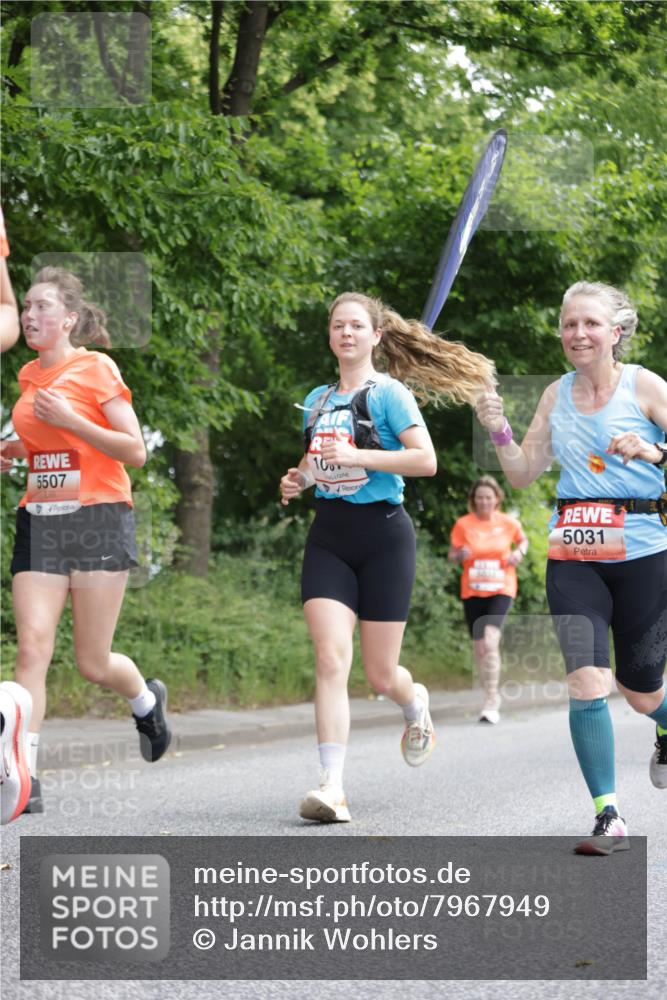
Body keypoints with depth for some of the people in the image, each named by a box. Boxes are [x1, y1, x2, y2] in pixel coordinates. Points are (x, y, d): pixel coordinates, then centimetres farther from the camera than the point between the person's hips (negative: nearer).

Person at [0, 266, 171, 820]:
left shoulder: (97, 370, -6)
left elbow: (136, 451, -9)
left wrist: (70, 420, -19)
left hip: (99, 519, -5)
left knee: (93, 663, 1)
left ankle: (146, 700, 35)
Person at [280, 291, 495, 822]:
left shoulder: (389, 393, -5)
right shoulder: (317, 400, 13)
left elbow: (426, 460, -17)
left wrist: (356, 456, -22)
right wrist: (297, 481, 6)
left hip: (383, 534, -4)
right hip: (328, 538, 4)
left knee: (381, 674, 2)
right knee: (331, 660, -14)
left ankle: (416, 704, 40)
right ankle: (332, 786, -18)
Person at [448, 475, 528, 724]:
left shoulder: (508, 523, -2)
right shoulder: (463, 524, -3)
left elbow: (523, 540, 17)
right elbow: (451, 555, 4)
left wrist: (519, 553, -5)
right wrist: (460, 555, -19)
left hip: (501, 591, -2)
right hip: (472, 591, 2)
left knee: (490, 640, -21)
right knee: (478, 646, 7)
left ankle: (490, 703, -19)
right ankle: (492, 695, 28)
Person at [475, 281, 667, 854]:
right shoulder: (557, 395, 8)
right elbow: (524, 475, 13)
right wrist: (499, 431, -3)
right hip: (573, 555, 2)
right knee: (587, 683, -14)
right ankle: (608, 817, -7)